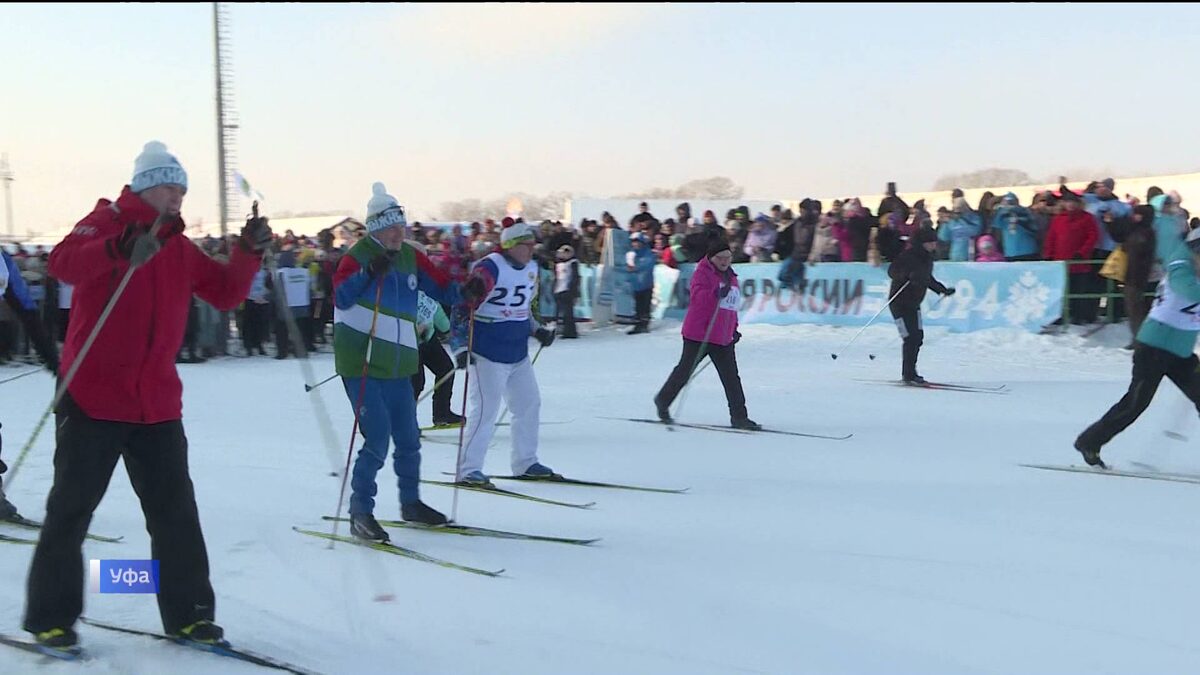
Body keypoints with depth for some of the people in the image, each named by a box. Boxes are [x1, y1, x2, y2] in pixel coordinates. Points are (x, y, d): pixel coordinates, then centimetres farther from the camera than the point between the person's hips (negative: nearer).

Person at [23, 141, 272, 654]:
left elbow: (226, 293, 10)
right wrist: (120, 249, -42)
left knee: (176, 509, 7)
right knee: (71, 509, 4)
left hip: (158, 403, 6)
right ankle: (50, 616, 18)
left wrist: (249, 252, -5)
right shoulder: (107, 222, -5)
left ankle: (187, 613, 16)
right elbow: (63, 263, -24)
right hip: (92, 396, -5)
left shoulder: (181, 248, 13)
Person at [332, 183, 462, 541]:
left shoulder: (411, 256, 8)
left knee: (408, 439, 14)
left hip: (398, 366, 6)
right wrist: (368, 273, -34)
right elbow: (340, 297, -22)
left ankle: (411, 503, 33)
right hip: (361, 364, -6)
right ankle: (360, 514, 4)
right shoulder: (358, 255, -8)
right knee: (378, 439, -10)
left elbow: (442, 288, 11)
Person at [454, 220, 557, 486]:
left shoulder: (531, 269, 11)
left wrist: (537, 330, 15)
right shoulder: (490, 268, -15)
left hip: (518, 354, 8)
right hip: (487, 354, -8)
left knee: (529, 404, 13)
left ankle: (525, 463, 27)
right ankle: (467, 469, 0)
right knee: (485, 410, -9)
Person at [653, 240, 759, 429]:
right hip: (699, 333, -6)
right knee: (685, 371, 5)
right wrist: (716, 293, -38)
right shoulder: (702, 272, -6)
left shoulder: (730, 276, 17)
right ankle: (662, 401, 24)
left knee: (731, 378, 0)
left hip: (724, 337, 6)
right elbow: (697, 295, -23)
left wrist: (734, 329, 21)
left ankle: (739, 416, 1)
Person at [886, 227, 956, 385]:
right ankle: (908, 375, -2)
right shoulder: (908, 255, -18)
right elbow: (892, 271, -29)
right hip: (900, 303, -8)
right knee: (910, 338, -11)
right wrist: (908, 275, -43)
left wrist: (943, 290, 25)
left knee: (918, 337, 6)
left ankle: (910, 373, 17)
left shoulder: (927, 257, 8)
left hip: (914, 304, 8)